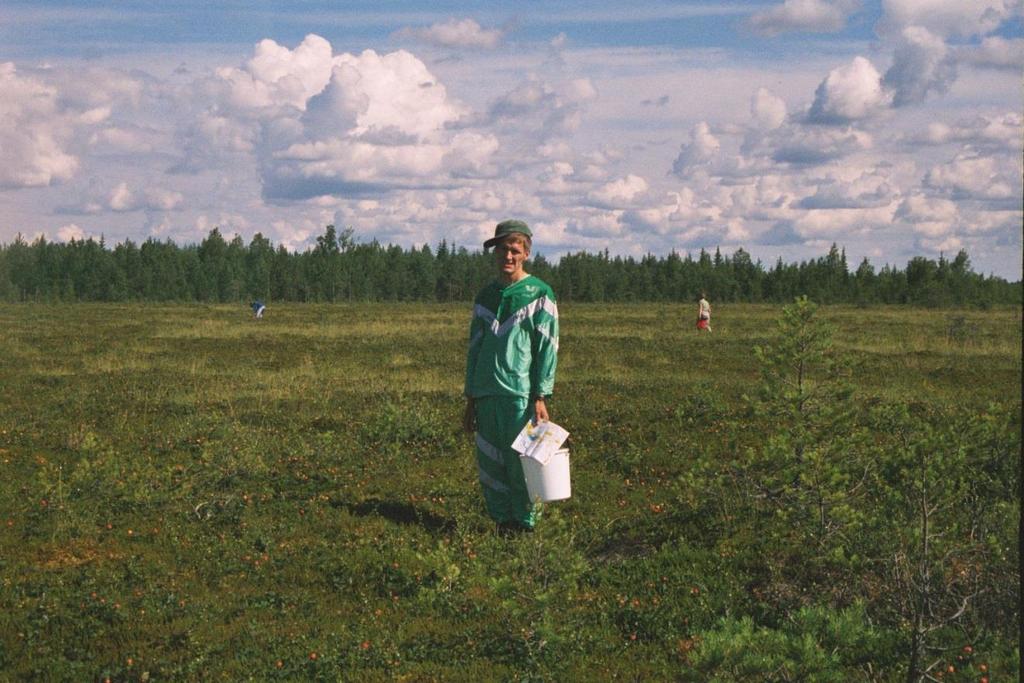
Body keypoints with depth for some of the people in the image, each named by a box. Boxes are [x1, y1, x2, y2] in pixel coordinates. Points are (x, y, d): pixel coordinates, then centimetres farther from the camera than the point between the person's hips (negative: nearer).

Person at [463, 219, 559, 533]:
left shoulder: (539, 294, -1)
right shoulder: (485, 297, 15)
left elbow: (547, 348, -5)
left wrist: (541, 397, -11)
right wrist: (470, 400, 15)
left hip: (521, 395, -5)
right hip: (486, 397, 5)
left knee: (520, 464, -4)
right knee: (489, 466, 6)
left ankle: (525, 525, 7)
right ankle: (502, 523, 16)